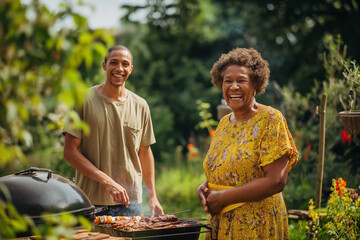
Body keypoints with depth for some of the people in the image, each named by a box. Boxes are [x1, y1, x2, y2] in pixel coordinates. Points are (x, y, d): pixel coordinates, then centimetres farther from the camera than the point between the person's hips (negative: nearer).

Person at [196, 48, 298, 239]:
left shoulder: (270, 119, -11)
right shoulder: (224, 123, 9)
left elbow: (276, 181, -19)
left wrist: (223, 197, -17)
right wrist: (205, 187, -3)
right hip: (220, 224, 6)